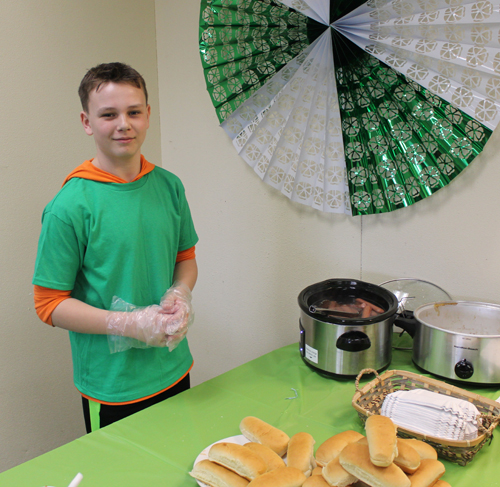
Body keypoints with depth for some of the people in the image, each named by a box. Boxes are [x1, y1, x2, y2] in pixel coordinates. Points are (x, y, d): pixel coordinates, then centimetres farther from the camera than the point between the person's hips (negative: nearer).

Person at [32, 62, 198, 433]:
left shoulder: (169, 186, -1)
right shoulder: (70, 207, -17)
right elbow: (49, 304, -12)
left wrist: (180, 294, -9)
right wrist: (131, 324, -21)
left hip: (174, 370, 5)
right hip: (112, 388, -5)